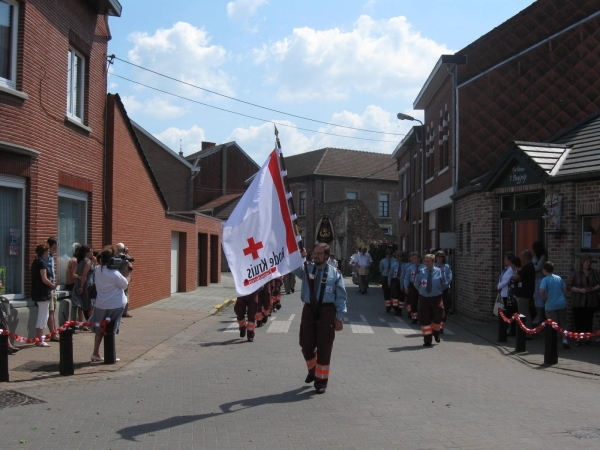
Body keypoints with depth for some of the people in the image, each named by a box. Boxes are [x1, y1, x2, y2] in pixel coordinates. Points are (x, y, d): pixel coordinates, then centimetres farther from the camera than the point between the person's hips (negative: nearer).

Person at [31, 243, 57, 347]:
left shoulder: (36, 261, 13)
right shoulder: (42, 262, -15)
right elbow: (44, 279, -20)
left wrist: (50, 285, 10)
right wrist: (53, 285, -5)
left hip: (38, 292, 10)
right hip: (43, 293, -10)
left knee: (42, 316, 16)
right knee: (43, 316, -4)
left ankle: (39, 338, 20)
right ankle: (40, 340, -1)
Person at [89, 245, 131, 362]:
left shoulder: (97, 270, -1)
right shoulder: (114, 273, -20)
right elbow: (125, 284, -11)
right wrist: (127, 271, -1)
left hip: (100, 305, 5)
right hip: (116, 305, -5)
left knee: (99, 329, 17)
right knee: (111, 330, 4)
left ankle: (95, 353, 23)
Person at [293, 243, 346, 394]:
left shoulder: (335, 273, 0)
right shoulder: (306, 269, 6)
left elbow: (341, 297, -1)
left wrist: (339, 317, -6)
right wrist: (299, 257, -33)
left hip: (327, 311, -2)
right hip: (309, 310, 3)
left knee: (324, 347, 2)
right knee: (306, 345, 10)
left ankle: (321, 379, 17)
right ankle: (312, 370, 39)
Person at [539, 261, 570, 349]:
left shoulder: (545, 280, -11)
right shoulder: (559, 278, 5)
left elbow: (541, 291, -25)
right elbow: (565, 289, 9)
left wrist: (545, 299, -9)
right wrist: (564, 299, 17)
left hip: (551, 305, -4)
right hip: (562, 303, 4)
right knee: (563, 323, 15)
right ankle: (565, 340, 10)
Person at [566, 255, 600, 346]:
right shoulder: (575, 273, 1)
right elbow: (568, 286, -4)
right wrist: (580, 290, -16)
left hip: (591, 302, 2)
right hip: (578, 302, -2)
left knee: (589, 320, 3)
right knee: (578, 320, -1)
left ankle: (588, 339, 12)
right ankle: (578, 339, 6)